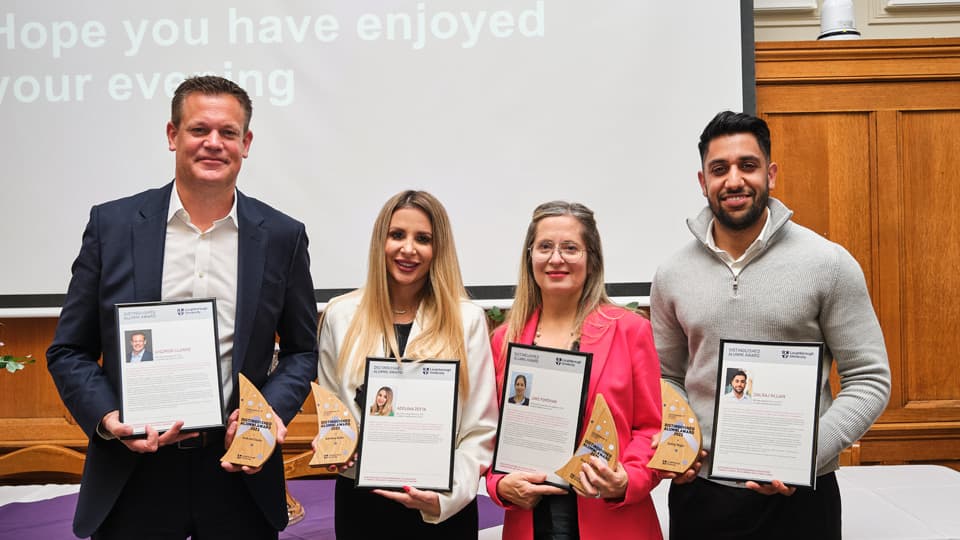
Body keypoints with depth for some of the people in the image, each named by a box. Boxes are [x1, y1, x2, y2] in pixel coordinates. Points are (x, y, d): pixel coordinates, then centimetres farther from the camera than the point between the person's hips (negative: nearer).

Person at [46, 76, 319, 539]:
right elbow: (69, 351, 3)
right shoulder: (112, 224, 0)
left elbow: (302, 350, 8)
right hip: (132, 477, 0)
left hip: (239, 471, 1)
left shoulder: (282, 236, 1)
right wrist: (107, 419, -13)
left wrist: (270, 411, -10)